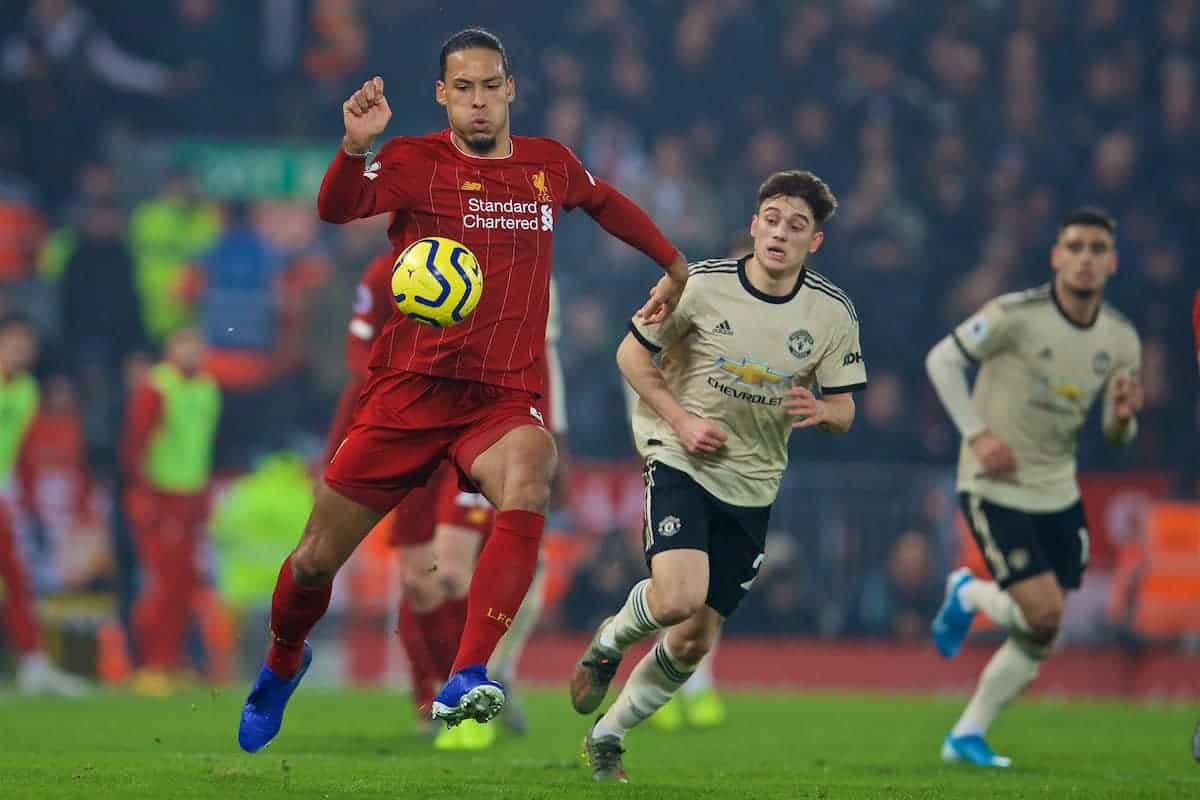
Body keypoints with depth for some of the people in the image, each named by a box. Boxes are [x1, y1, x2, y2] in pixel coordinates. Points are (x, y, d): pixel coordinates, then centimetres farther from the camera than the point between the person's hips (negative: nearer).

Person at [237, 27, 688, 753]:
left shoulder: (552, 164, 9)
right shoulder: (416, 162, -3)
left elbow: (609, 202, 32)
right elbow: (339, 207, -23)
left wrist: (675, 266, 36)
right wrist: (356, 146, -42)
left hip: (505, 398, 1)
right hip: (411, 388, -1)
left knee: (528, 481, -35)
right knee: (318, 558, 4)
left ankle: (466, 682, -42)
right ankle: (283, 664, 39)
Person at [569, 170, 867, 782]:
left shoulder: (833, 314, -5)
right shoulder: (701, 285, -11)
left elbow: (843, 411, 3)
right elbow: (632, 354, 1)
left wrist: (819, 411, -21)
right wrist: (682, 420, -12)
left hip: (751, 485, 3)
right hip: (681, 459, -3)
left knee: (694, 641, 5)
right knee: (677, 599, -27)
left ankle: (606, 737, 27)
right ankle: (610, 641, 8)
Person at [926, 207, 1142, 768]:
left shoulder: (1122, 341, -1)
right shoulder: (1016, 316, -18)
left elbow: (1115, 435, 8)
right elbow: (941, 359, -10)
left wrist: (1123, 416, -16)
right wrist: (977, 434, -19)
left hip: (1057, 492, 6)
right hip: (996, 488, -6)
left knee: (1041, 638, 7)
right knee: (1044, 613, -16)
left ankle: (967, 735, 21)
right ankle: (968, 595, 15)